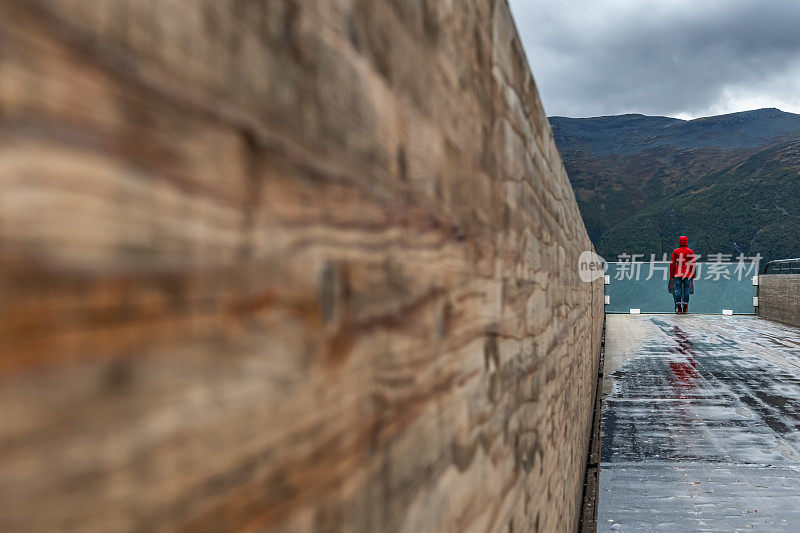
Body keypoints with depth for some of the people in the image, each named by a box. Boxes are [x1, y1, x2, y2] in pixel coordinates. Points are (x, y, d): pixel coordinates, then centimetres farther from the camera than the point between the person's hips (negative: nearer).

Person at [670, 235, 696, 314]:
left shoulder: (675, 251, 3)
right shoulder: (690, 251, 2)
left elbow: (672, 264, 2)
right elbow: (693, 263, 2)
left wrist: (672, 275, 8)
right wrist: (693, 275, 7)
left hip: (677, 275, 0)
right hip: (687, 275, 0)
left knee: (678, 290, 1)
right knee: (686, 291, 2)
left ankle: (678, 307, -5)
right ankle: (685, 308, 1)